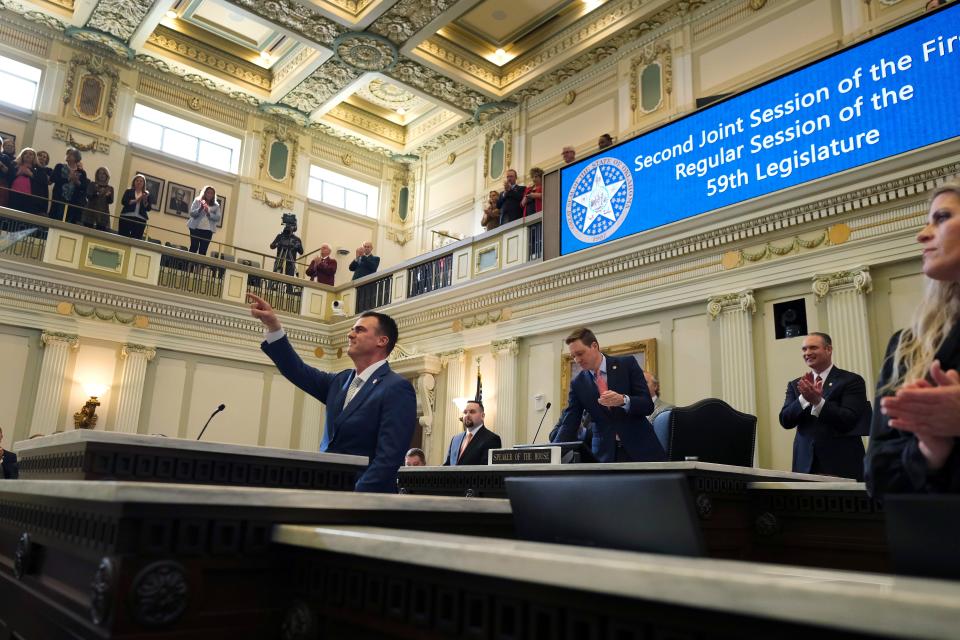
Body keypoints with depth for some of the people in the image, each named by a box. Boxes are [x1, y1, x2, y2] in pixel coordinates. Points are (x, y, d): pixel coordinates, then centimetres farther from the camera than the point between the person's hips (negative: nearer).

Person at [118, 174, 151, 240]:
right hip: (126, 218, 0)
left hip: (140, 220, 0)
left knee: (136, 239, -9)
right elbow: (123, 202, -2)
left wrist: (145, 200, -8)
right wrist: (136, 200, -11)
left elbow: (148, 208, 9)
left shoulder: (146, 194, 14)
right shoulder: (128, 191, 13)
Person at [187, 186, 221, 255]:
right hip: (196, 228, -1)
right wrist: (200, 209, -17)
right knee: (193, 248, -3)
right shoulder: (197, 201, 6)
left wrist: (208, 213, -15)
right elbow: (192, 213, -1)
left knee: (203, 250, -3)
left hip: (208, 230, 1)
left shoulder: (216, 206, 8)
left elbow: (218, 218, -2)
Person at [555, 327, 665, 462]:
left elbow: (648, 405, -7)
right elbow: (569, 423, 0)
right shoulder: (577, 384, 3)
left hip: (640, 448, -1)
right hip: (605, 453, 2)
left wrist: (623, 400, -27)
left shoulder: (627, 364, -3)